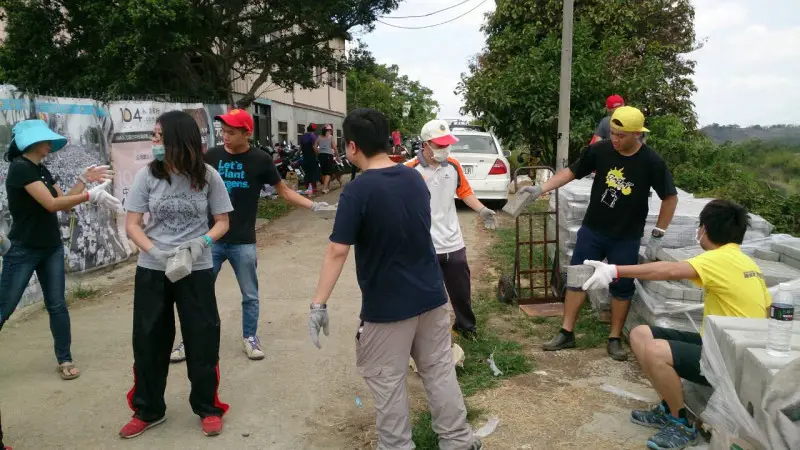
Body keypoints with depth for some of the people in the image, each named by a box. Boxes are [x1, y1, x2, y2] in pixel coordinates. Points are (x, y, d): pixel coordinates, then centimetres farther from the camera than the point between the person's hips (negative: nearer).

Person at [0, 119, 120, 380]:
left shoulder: (42, 170, 9)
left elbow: (65, 203, 6)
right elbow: (51, 204, -24)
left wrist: (84, 180, -2)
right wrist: (91, 195, -26)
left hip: (52, 249, 7)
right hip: (23, 251, -7)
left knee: (57, 305, 8)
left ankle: (64, 360, 15)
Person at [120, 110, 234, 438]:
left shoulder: (208, 177, -7)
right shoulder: (147, 175, -5)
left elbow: (222, 222, 1)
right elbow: (132, 224, -3)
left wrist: (202, 242, -19)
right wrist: (154, 251, -21)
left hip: (197, 272, -1)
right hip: (151, 271, 2)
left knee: (202, 340, 6)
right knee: (148, 341, 11)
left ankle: (208, 408, 25)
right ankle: (148, 411, 30)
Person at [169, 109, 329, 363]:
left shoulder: (260, 160, -7)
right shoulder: (211, 156, -2)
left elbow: (283, 191, 1)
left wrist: (313, 205, -10)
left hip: (243, 243, -1)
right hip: (211, 240, 2)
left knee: (250, 296, 11)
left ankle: (250, 338, 30)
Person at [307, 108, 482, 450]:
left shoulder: (357, 191, -17)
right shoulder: (415, 178, 3)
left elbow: (337, 251, -21)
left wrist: (319, 304, -17)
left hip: (387, 305, -6)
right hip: (431, 295, 6)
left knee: (387, 381, 10)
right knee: (440, 370, 17)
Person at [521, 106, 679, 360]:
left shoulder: (651, 162, -15)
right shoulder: (600, 150, -11)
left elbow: (670, 198, -7)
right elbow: (572, 172, 0)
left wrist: (657, 236, -9)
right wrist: (541, 189, -10)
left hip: (626, 238, -2)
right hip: (592, 230, 2)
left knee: (622, 286, 7)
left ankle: (615, 339, 23)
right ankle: (566, 333, 17)